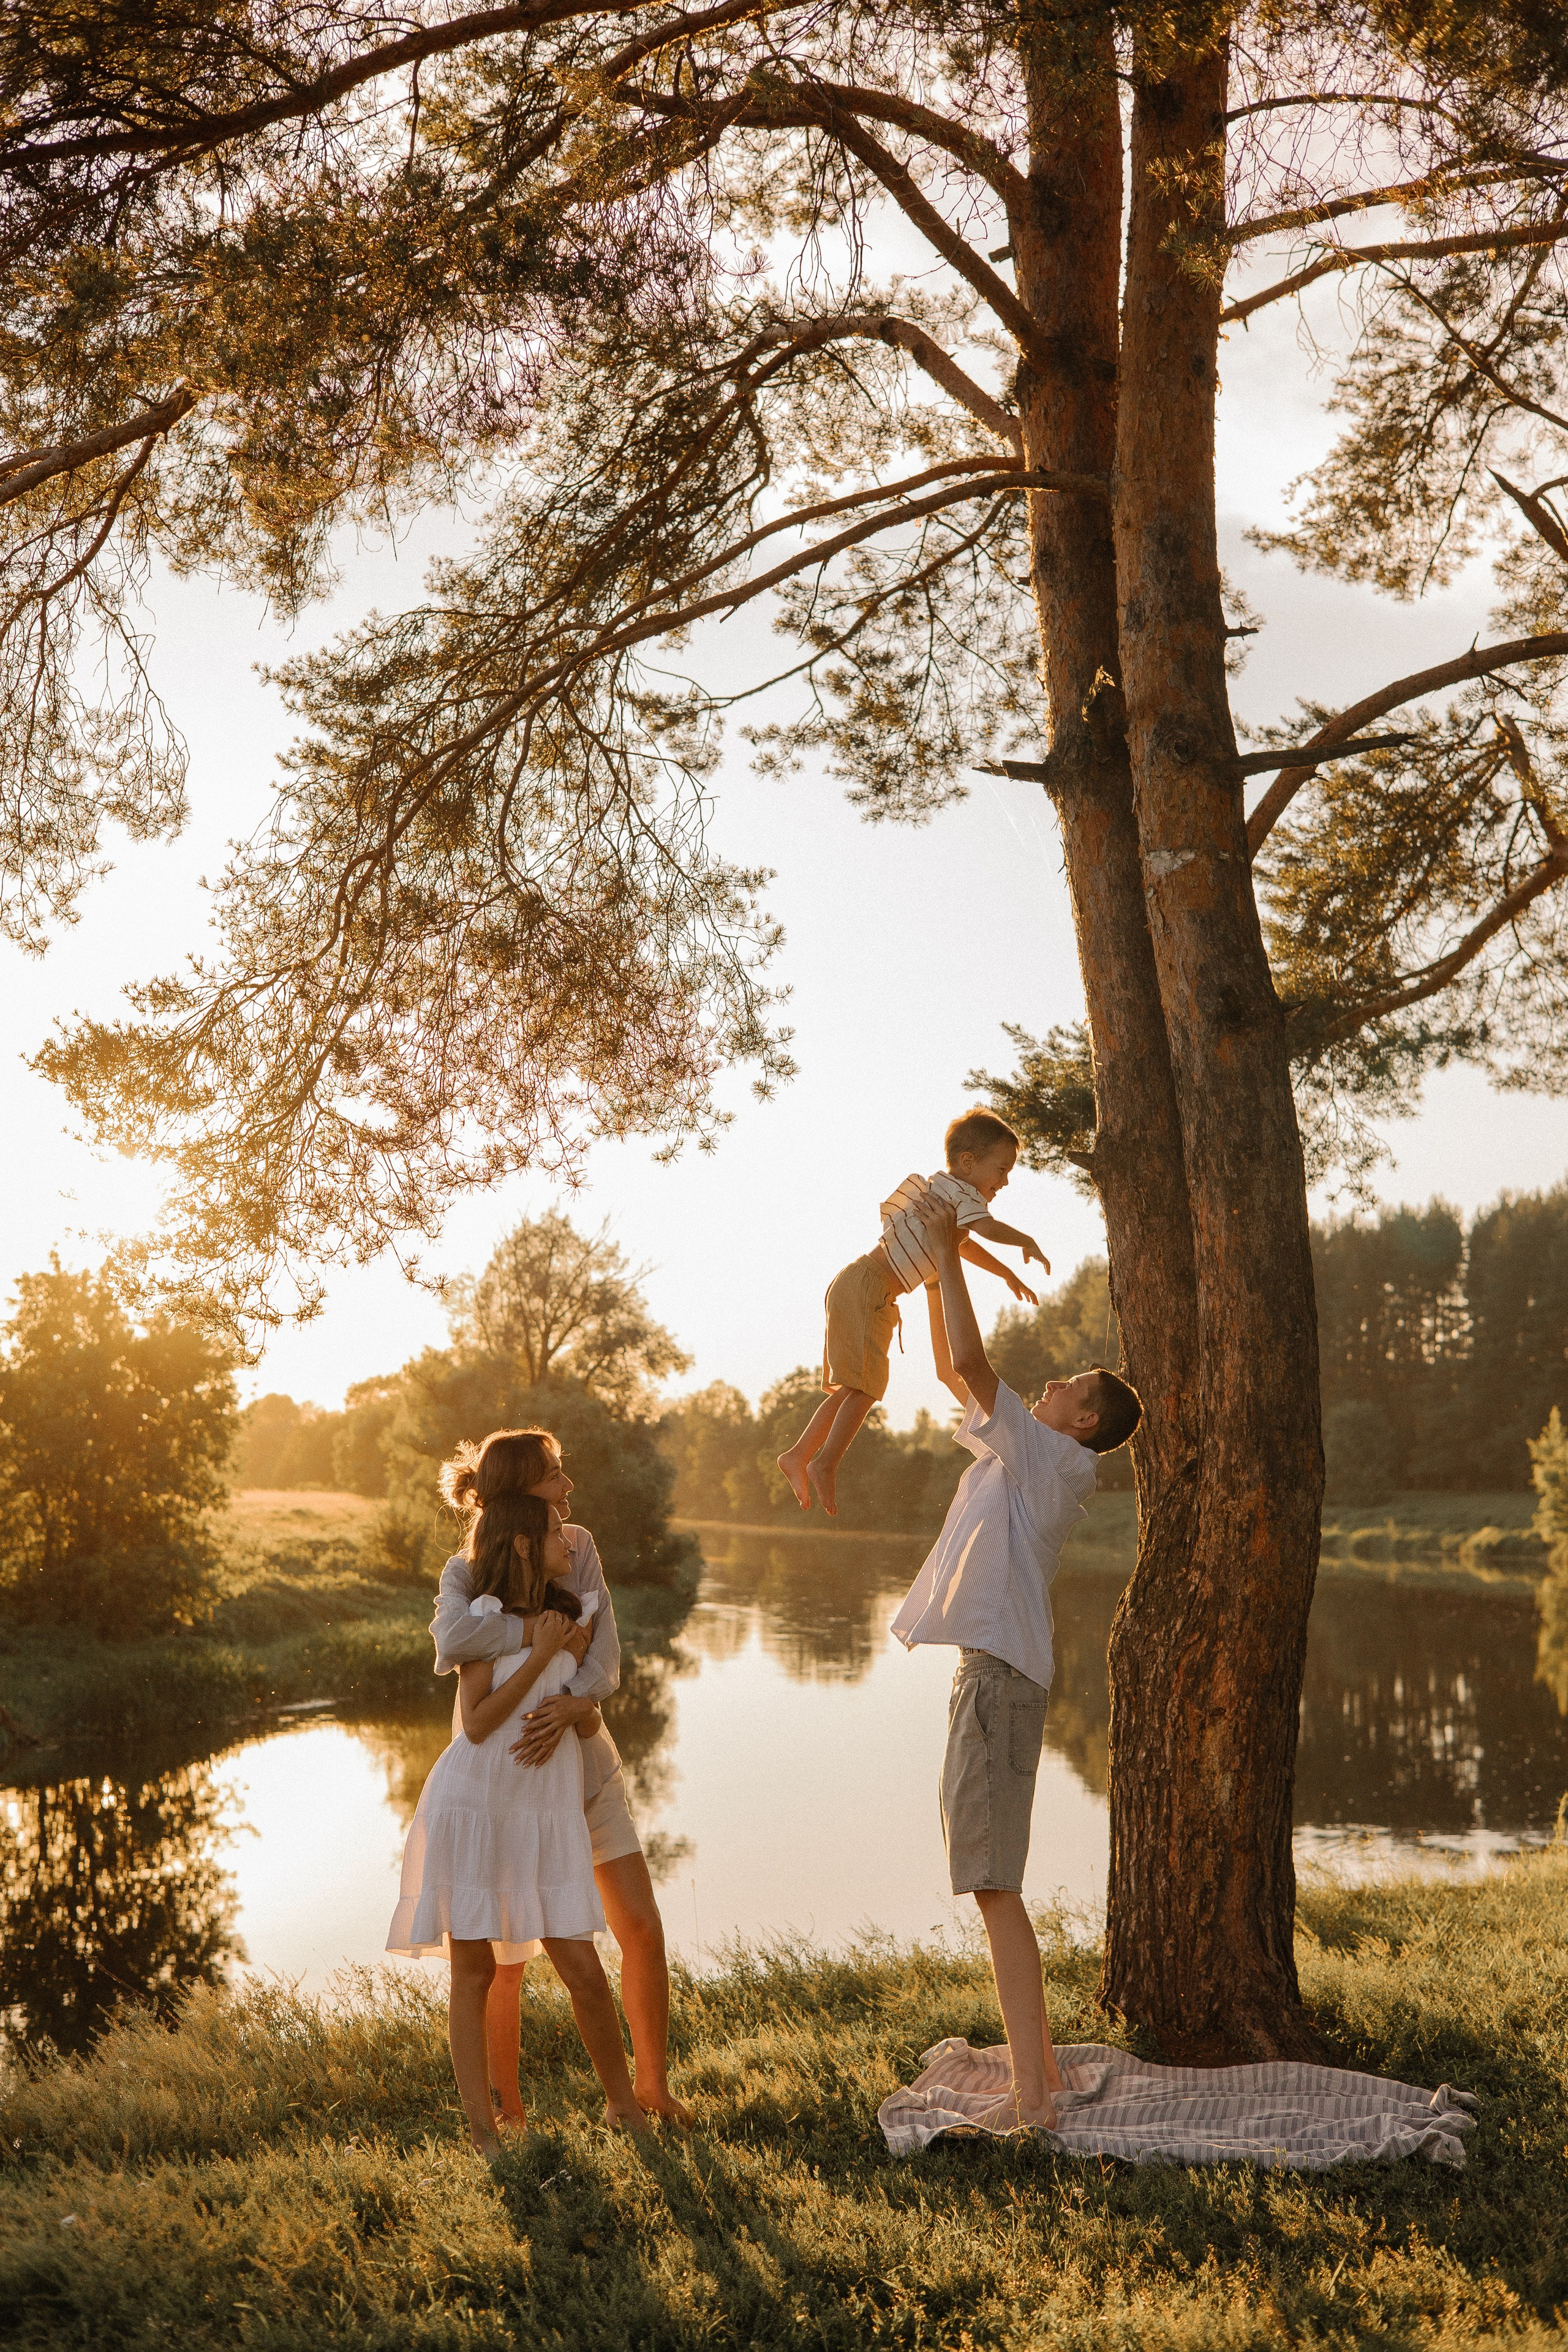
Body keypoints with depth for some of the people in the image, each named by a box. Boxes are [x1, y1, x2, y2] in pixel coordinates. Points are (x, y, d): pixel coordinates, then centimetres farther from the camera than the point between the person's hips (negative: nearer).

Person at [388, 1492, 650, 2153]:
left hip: (546, 1814, 4)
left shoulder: (569, 1615, 10)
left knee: (585, 1973, 1)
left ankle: (621, 2103, 20)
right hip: (474, 1805, -4)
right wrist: (540, 1654, -14)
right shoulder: (486, 1614, -6)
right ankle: (482, 2131, 11)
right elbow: (477, 1724, -13)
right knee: (473, 1973, 2)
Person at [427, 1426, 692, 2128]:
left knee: (642, 1932, 2)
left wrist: (573, 1702, -32)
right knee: (503, 1957, 0)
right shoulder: (468, 1568, -16)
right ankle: (508, 2108, 18)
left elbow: (606, 1653, -13)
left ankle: (652, 2084, 21)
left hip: (585, 1762, 4)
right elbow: (454, 1638, -39)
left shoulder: (579, 1547, -4)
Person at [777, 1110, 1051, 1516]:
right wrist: (1027, 1242, -10)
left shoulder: (946, 1193, 22)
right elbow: (990, 1229, -29)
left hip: (862, 1291, 10)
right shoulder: (959, 1192, -9)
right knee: (865, 1386, -12)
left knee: (853, 1388, 14)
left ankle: (799, 1455, 15)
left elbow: (965, 1245, 41)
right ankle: (825, 1464, -14)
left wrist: (1008, 1275, 43)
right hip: (866, 1287, -10)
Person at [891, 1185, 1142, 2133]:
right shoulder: (1023, 1452, 15)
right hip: (991, 1670, 10)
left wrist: (949, 1253, -11)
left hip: (1004, 1674, -10)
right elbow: (957, 1369, 21)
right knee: (994, 1885, 15)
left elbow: (970, 1362, -19)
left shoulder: (1052, 1458, -9)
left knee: (996, 1887, -9)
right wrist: (939, 1258, 15)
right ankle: (1042, 2064, 23)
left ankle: (1031, 2098, -7)